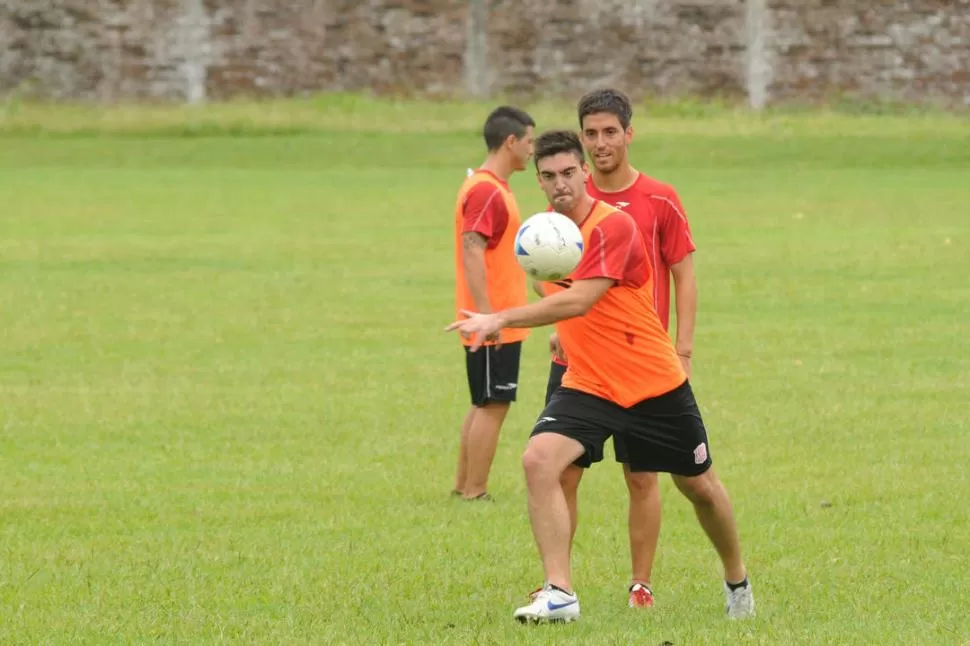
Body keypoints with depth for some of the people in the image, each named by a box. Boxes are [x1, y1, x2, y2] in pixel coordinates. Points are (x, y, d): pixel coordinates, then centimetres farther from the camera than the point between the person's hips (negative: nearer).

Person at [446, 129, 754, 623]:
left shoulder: (613, 226, -21)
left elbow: (579, 302, -33)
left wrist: (501, 319, -38)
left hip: (654, 384, -5)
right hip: (587, 385, 5)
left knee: (700, 486, 12)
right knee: (539, 459, -22)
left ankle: (737, 581, 39)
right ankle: (559, 594, -21)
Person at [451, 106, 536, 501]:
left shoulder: (492, 187, 15)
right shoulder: (486, 192, -16)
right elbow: (471, 251, -24)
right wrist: (487, 315, -28)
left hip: (495, 320, 10)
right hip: (495, 324, -10)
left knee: (484, 405, 15)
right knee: (492, 406, -6)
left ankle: (463, 487, 21)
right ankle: (474, 494, -3)